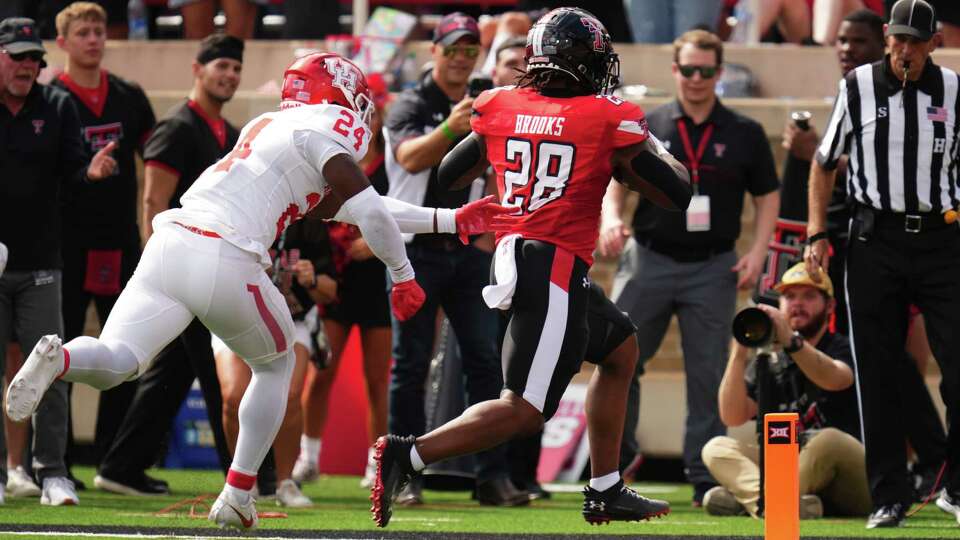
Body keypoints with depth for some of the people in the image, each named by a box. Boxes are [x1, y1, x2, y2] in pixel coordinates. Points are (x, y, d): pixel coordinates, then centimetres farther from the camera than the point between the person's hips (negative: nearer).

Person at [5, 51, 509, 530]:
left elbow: (347, 206, 35)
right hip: (225, 260, -6)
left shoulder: (270, 126, 30)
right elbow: (369, 211, -6)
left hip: (169, 242, 6)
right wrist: (403, 275, 12)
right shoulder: (322, 129, 4)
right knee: (275, 365, 20)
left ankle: (58, 359, -34)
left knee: (114, 363, -1)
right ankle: (237, 495, 17)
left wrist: (450, 221, 38)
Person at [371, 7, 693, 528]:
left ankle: (605, 491, 27)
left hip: (512, 257, 7)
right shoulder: (608, 120, -5)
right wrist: (650, 147, 18)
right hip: (558, 271, -7)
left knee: (619, 349, 27)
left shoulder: (501, 108, 6)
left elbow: (447, 176, 18)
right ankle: (408, 455, -22)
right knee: (524, 411, -8)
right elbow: (677, 193, 0)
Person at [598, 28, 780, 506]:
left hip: (713, 269, 0)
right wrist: (610, 219, -12)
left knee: (708, 376, 2)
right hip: (649, 260, 0)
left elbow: (767, 197, 10)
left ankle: (705, 480, 7)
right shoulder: (647, 127, 5)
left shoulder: (744, 134, 5)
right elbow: (616, 183, 8)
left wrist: (757, 252, -2)